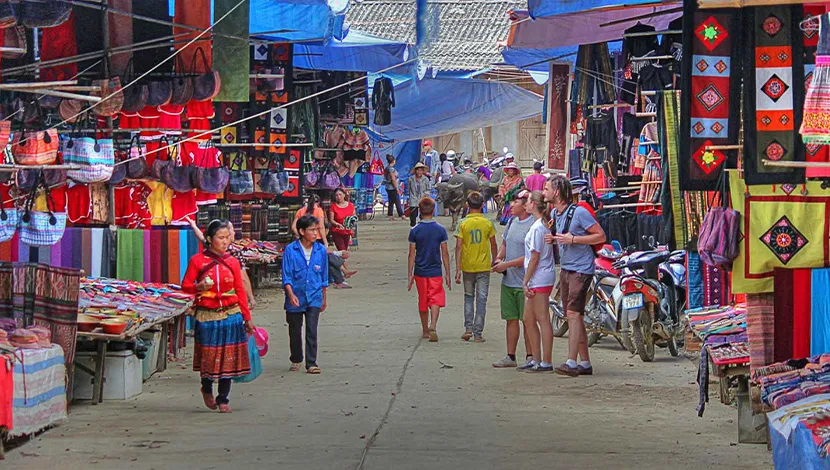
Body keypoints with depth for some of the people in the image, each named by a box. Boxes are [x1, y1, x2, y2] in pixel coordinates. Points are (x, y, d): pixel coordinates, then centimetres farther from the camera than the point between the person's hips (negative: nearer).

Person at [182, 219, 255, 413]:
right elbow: (185, 286, 3)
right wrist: (199, 287, -19)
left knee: (228, 358, 1)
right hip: (207, 315, -2)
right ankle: (207, 389, 31)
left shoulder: (232, 262, 6)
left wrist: (247, 318, 8)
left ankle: (223, 399, 11)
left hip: (231, 315, 2)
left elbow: (240, 290, 9)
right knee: (209, 356, 3)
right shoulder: (197, 261, -1)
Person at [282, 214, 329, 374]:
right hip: (295, 298, -1)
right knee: (295, 331, 12)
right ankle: (296, 360, 30)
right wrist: (291, 294, -20)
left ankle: (311, 363, -5)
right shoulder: (291, 250, -8)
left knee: (312, 331, -8)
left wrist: (324, 299, 16)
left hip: (314, 297, 1)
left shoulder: (321, 250, 1)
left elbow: (324, 277, 11)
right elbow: (286, 276, -7)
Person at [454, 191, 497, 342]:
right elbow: (493, 245, 3)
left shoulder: (463, 224, -6)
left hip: (467, 266, 0)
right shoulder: (488, 223, -4)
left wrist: (458, 269, -7)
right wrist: (494, 261, 20)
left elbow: (458, 247, -9)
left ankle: (468, 328, 6)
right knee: (481, 299, 4)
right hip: (483, 267, 0)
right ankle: (478, 333, 2)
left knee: (469, 297, 16)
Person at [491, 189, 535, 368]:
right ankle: (510, 356, 16)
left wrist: (507, 265, -17)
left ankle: (530, 356, 5)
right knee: (511, 319, 11)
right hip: (508, 280, 8)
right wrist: (499, 258, 5)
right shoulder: (512, 222, 12)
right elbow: (504, 243, 26)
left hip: (525, 281, -8)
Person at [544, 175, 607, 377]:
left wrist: (572, 239, -21)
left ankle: (571, 363, -22)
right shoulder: (554, 213, 11)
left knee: (573, 313, -17)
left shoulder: (579, 212, -14)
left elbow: (601, 236, -13)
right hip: (565, 268, 9)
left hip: (581, 269, -9)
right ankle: (585, 363, 15)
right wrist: (553, 239, 4)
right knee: (574, 317, 10)